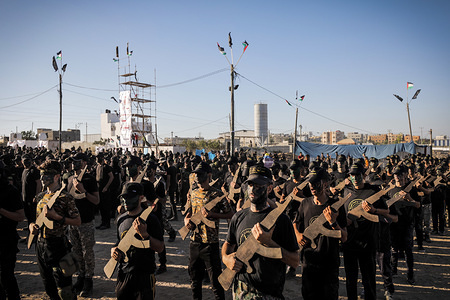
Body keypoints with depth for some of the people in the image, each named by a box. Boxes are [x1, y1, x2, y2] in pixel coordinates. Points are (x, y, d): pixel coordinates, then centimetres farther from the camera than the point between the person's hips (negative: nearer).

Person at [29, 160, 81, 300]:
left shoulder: (65, 198, -13)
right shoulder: (40, 196, 10)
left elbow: (78, 221, -13)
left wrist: (56, 216, -21)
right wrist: (32, 225, 1)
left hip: (57, 245, -7)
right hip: (41, 244, 7)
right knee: (49, 288, 19)